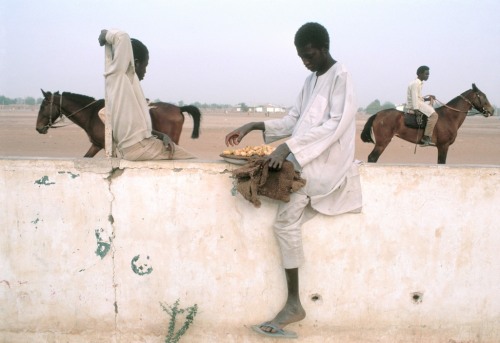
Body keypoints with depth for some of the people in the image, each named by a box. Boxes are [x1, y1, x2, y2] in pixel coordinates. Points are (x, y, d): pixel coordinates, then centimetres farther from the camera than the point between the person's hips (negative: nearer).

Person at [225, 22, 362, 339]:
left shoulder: (342, 77, -8)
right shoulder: (311, 80, 17)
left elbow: (334, 126, -20)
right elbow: (293, 121, 16)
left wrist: (289, 147, -28)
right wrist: (253, 127, 4)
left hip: (326, 162, -8)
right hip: (304, 158, 9)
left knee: (286, 220, -21)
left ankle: (294, 303, -15)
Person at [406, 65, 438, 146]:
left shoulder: (420, 83, 19)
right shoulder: (415, 83, -13)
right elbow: (414, 98, -20)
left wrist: (427, 99, 10)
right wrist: (416, 110, -26)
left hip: (419, 103, 11)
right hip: (415, 105, -11)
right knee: (433, 115, -21)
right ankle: (426, 138, -25)